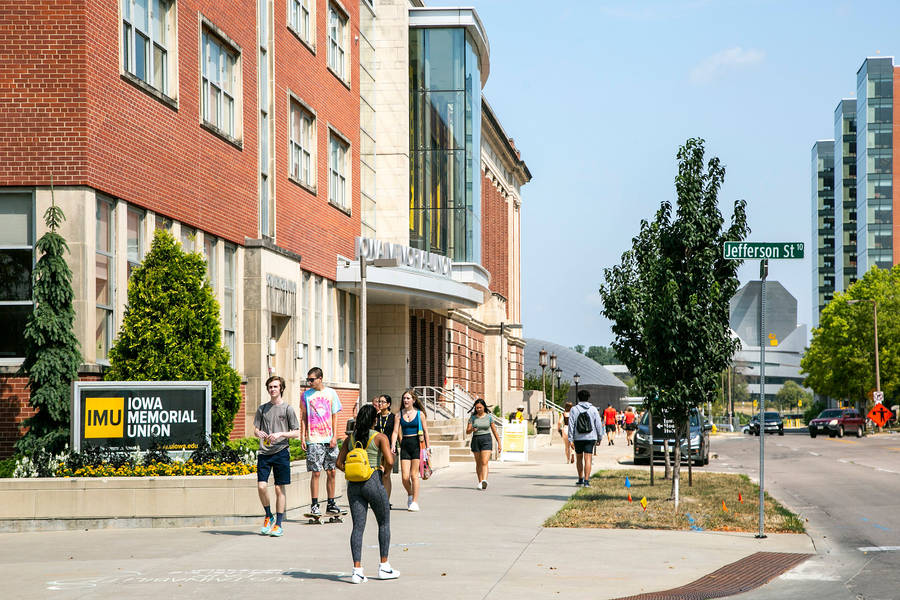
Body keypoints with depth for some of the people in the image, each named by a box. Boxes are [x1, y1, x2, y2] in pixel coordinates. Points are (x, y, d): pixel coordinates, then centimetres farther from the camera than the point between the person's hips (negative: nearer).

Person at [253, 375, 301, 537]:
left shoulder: (287, 408, 3)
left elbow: (296, 433, 1)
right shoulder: (262, 408, 13)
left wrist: (280, 434, -14)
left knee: (279, 488, 0)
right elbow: (255, 430, 15)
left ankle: (279, 523, 8)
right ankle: (268, 517, 15)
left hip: (281, 452, -3)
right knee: (261, 486, -7)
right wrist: (259, 433, -8)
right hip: (264, 452, 3)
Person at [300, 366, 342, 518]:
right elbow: (303, 417, 7)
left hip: (329, 439, 2)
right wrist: (302, 437, -1)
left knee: (331, 472, 4)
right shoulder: (306, 395, 4)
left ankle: (331, 504, 13)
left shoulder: (331, 393, 6)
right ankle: (314, 504, 0)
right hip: (313, 440, -2)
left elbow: (334, 416, 7)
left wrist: (334, 436, -1)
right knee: (316, 472, -5)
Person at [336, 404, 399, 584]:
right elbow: (389, 461, -15)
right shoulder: (380, 437, -5)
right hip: (373, 482, -4)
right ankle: (384, 567, 17)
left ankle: (357, 569, -8)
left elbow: (339, 463, 8)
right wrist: (385, 471, 5)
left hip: (354, 485, 4)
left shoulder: (350, 438, 9)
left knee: (358, 526, 2)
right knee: (384, 523, 13)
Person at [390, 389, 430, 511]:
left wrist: (428, 447, 1)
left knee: (414, 475, -4)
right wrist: (392, 447, -9)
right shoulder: (399, 414, 6)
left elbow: (425, 431, 5)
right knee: (405, 477, -3)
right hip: (405, 444, 2)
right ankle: (410, 494, 25)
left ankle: (415, 502, 3)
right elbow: (396, 431, 3)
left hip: (417, 444, -2)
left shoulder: (419, 413, 1)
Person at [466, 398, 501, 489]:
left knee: (484, 462, -17)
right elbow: (467, 431, 1)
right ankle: (480, 482, 19)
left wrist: (499, 444, 6)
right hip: (475, 440, 3)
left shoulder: (489, 417, 2)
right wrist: (471, 429, -23)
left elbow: (494, 431, 6)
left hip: (486, 440, -3)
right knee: (478, 463, 10)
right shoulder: (472, 418, 5)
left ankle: (484, 481, -32)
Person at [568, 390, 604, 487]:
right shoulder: (593, 409, 1)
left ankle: (581, 479, 25)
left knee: (579, 459, 17)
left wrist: (571, 439, -3)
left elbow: (571, 425, -4)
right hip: (590, 438, -1)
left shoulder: (574, 409, 0)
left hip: (578, 438, 1)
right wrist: (599, 437, 12)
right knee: (588, 459, -5)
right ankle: (586, 481, -14)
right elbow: (598, 424, 2)